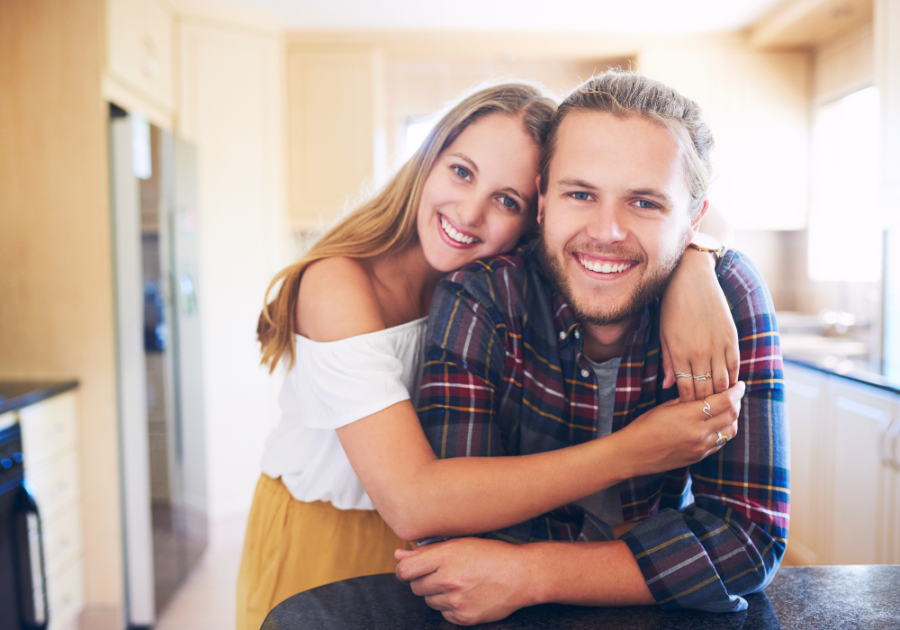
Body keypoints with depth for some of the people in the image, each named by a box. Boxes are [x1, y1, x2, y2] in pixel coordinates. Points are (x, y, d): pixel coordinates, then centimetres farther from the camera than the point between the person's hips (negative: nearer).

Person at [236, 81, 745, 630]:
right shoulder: (340, 283, -27)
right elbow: (411, 501, -35)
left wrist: (694, 268, -35)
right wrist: (631, 452, -37)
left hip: (441, 540, 3)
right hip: (317, 547, -3)